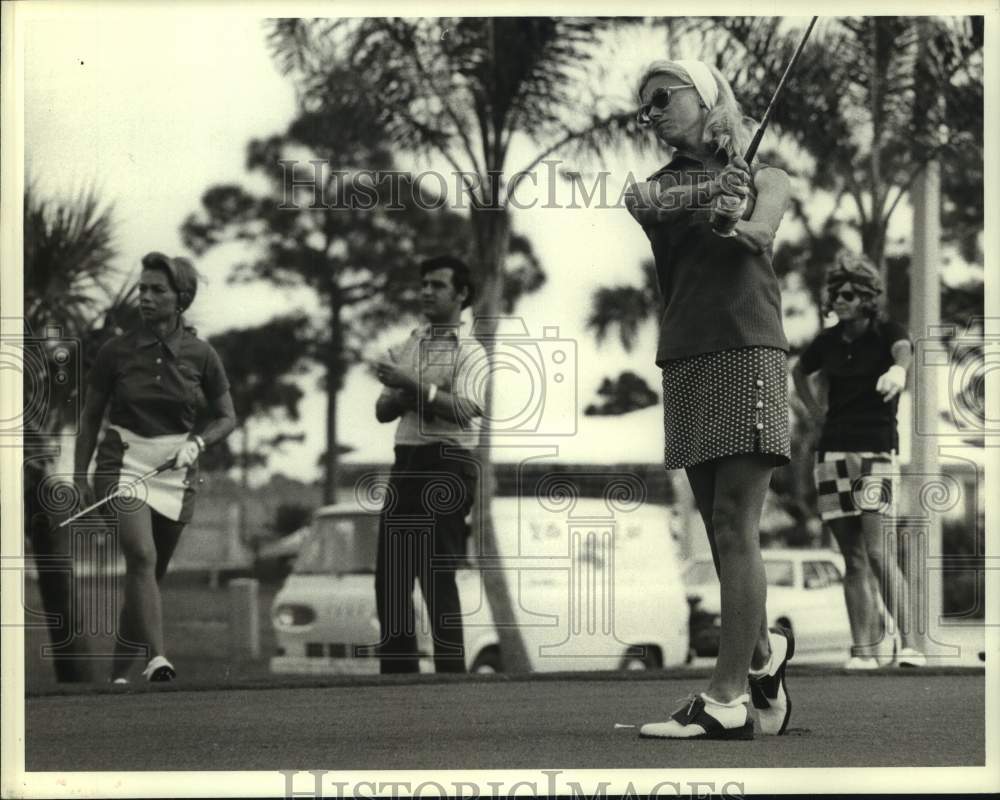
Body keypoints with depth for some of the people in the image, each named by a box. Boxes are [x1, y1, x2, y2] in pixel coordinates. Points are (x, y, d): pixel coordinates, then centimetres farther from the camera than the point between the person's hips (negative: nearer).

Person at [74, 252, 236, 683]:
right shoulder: (116, 351, -2)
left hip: (175, 467, 2)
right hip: (125, 461, -2)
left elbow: (227, 417, 8)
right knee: (141, 556, -24)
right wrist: (80, 477, 3)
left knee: (151, 571, 7)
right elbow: (89, 417, 6)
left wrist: (196, 443, -11)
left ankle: (119, 671, 22)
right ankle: (156, 659, -36)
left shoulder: (200, 354, 0)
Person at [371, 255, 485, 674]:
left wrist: (413, 386, -23)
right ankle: (397, 672, 10)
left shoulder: (470, 352, -1)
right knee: (390, 575, 5)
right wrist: (413, 394, -8)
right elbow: (383, 410, 11)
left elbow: (465, 410, -17)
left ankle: (451, 672, -7)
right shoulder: (406, 348, 18)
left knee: (437, 576, -10)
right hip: (406, 463, 7)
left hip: (447, 466, -7)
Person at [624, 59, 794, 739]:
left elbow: (757, 233, -12)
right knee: (720, 529, 5)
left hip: (746, 351, -5)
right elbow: (639, 201, -7)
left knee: (735, 526, -11)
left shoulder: (763, 178, 10)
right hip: (685, 363, 5)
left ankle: (727, 697, -15)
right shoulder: (664, 180, 18)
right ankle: (764, 646, 26)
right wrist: (708, 189, -25)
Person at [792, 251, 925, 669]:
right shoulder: (829, 341, 8)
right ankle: (863, 649, 5)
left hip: (875, 448, -4)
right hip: (833, 450, 4)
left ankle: (909, 643, -16)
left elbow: (904, 350, -30)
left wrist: (897, 371, -54)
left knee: (876, 550, -17)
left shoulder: (887, 331, -4)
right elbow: (798, 371, 29)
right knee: (853, 557, 4)